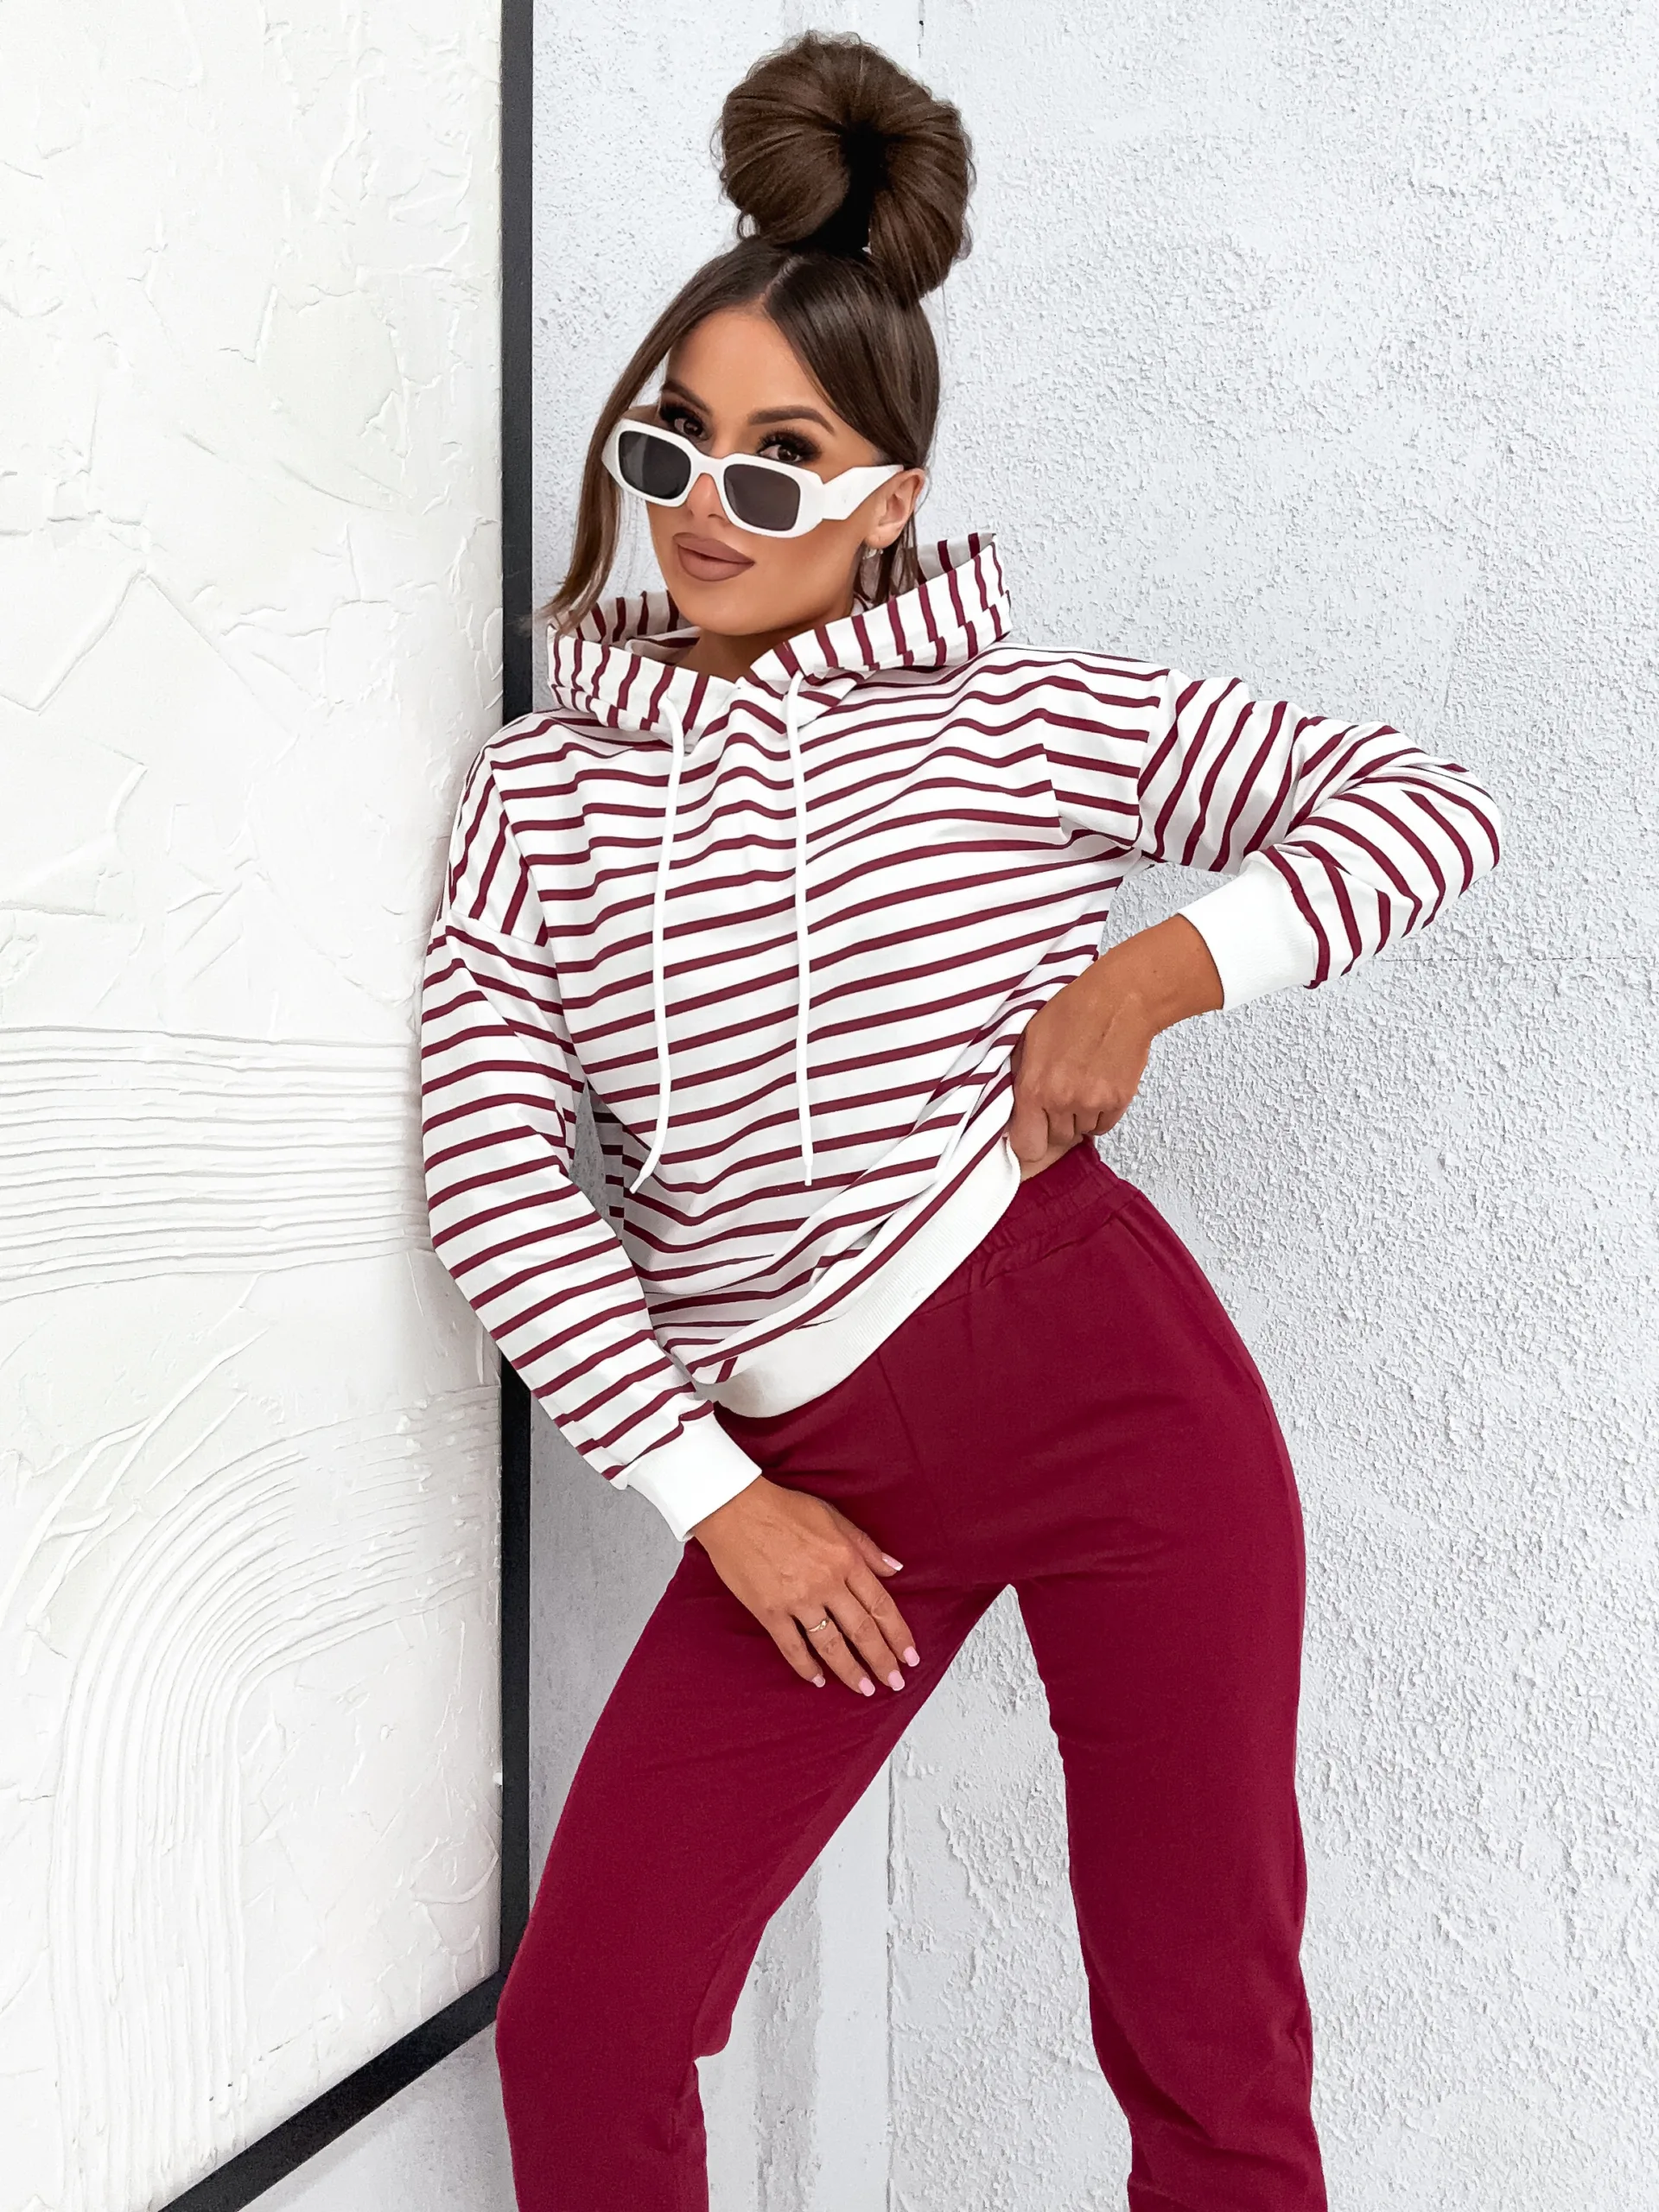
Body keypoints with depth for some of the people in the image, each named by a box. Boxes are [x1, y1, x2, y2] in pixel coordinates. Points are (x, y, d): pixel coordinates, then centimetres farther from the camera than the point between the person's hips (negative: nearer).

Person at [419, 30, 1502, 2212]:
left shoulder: (1015, 719, -1)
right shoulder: (538, 789, 6)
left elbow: (1428, 801, 1)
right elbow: (497, 1176, -2)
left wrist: (1155, 969, -14)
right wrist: (716, 1501, -7)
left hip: (1109, 1389, -2)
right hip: (800, 1465, 3)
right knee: (578, 2034, 7)